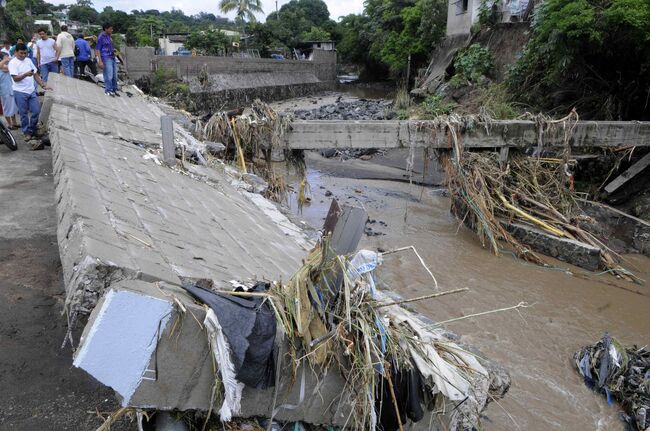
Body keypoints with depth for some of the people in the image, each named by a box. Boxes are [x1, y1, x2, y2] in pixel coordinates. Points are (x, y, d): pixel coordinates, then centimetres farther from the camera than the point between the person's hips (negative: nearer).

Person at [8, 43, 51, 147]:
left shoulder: (28, 60, 11)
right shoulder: (13, 63, -6)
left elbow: (36, 75, 14)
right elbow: (15, 78, -13)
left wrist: (44, 85, 4)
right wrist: (26, 74, -29)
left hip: (32, 91, 5)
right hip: (20, 92, -5)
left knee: (36, 111, 2)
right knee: (24, 114, 2)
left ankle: (31, 130, 19)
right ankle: (26, 133, 14)